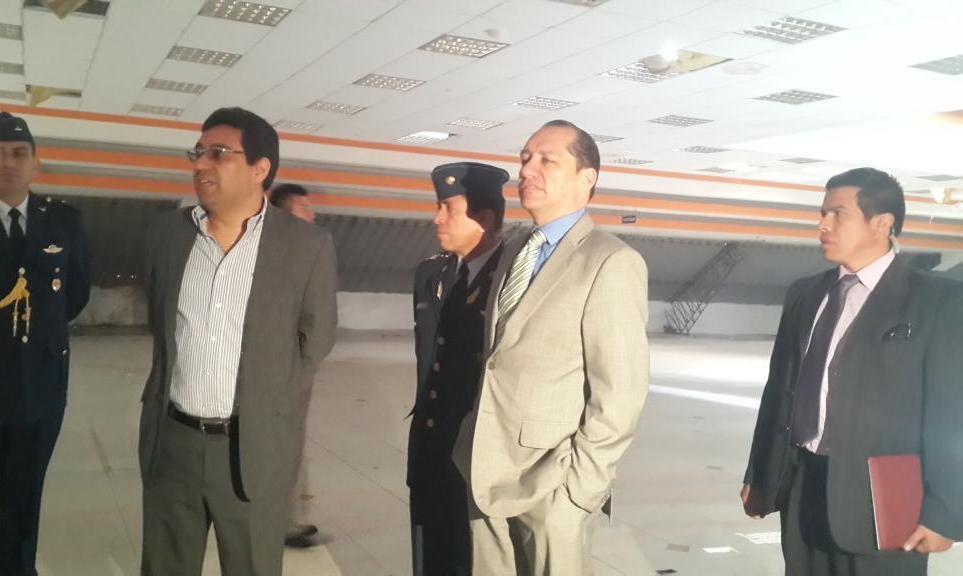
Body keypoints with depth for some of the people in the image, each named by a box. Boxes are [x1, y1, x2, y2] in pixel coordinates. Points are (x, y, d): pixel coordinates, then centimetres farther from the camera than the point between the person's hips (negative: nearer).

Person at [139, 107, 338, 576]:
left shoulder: (306, 247, -9)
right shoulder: (166, 233, 2)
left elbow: (315, 340, 1)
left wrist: (270, 409, 5)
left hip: (254, 448, -3)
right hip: (171, 441, 3)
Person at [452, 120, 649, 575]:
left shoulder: (611, 262, -12)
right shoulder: (513, 254, 12)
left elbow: (620, 395, -15)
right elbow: (497, 361, 13)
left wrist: (578, 487, -15)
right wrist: (474, 458, 7)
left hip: (549, 487, -6)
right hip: (486, 477, 7)